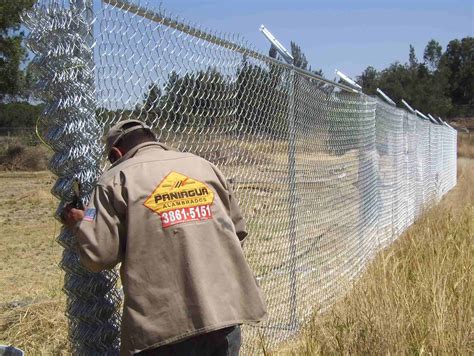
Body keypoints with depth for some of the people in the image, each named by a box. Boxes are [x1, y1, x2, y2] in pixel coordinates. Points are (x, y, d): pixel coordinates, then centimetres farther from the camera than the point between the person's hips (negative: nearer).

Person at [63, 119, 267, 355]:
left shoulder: (117, 179, 1)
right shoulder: (204, 166, 15)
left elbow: (98, 254, -5)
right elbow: (238, 232, 17)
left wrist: (80, 223, 15)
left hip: (164, 324, -4)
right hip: (224, 313, 5)